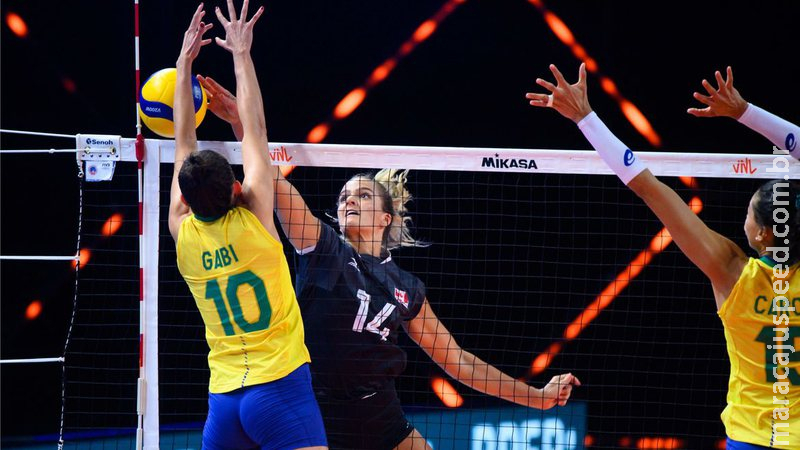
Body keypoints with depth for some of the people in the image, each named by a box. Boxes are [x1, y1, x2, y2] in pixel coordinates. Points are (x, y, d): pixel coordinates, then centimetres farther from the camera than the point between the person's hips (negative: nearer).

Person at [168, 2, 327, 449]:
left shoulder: (183, 233, 4)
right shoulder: (252, 220, -7)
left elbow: (185, 143, 15)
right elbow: (254, 131, 2)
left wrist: (185, 62, 23)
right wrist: (241, 55, 10)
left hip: (224, 398, 5)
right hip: (280, 385, -5)